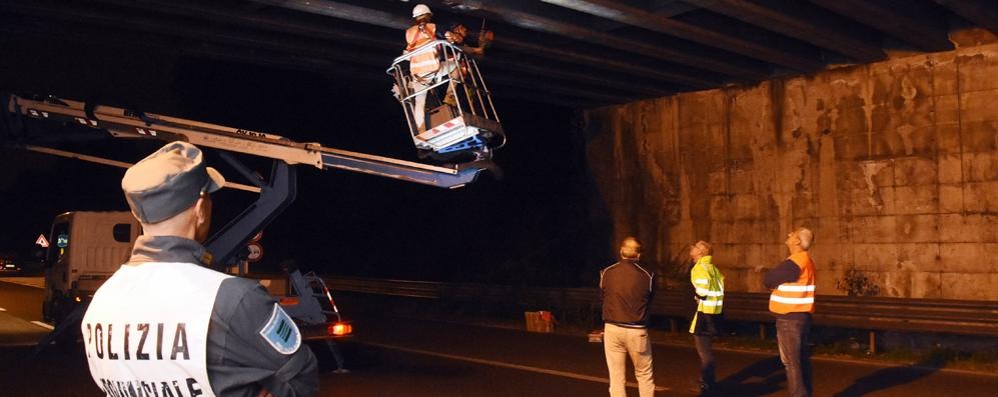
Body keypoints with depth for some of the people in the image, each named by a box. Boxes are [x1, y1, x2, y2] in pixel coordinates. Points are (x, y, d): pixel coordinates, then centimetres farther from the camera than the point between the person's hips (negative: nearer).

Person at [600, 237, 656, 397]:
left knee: (616, 378, 7)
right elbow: (650, 298, 6)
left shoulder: (606, 273, -5)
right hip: (637, 331, -1)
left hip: (612, 329, 1)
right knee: (645, 376, 15)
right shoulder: (647, 276, -8)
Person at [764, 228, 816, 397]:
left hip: (789, 318, -10)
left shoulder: (794, 263, -19)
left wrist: (774, 275, 5)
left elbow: (768, 280, -13)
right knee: (801, 359, 14)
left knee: (791, 362, -5)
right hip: (800, 316, 10)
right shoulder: (805, 260, 13)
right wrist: (777, 278, -2)